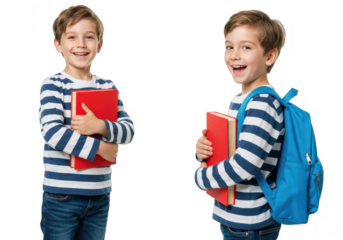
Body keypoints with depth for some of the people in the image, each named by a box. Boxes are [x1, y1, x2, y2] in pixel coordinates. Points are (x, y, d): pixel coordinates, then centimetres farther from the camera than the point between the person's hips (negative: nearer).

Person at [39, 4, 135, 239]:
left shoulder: (108, 86, 7)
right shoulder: (53, 85, -8)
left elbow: (129, 129, -1)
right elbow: (52, 132, -21)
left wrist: (101, 126, -20)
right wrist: (99, 147, -19)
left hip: (101, 195, 5)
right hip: (61, 196, -4)